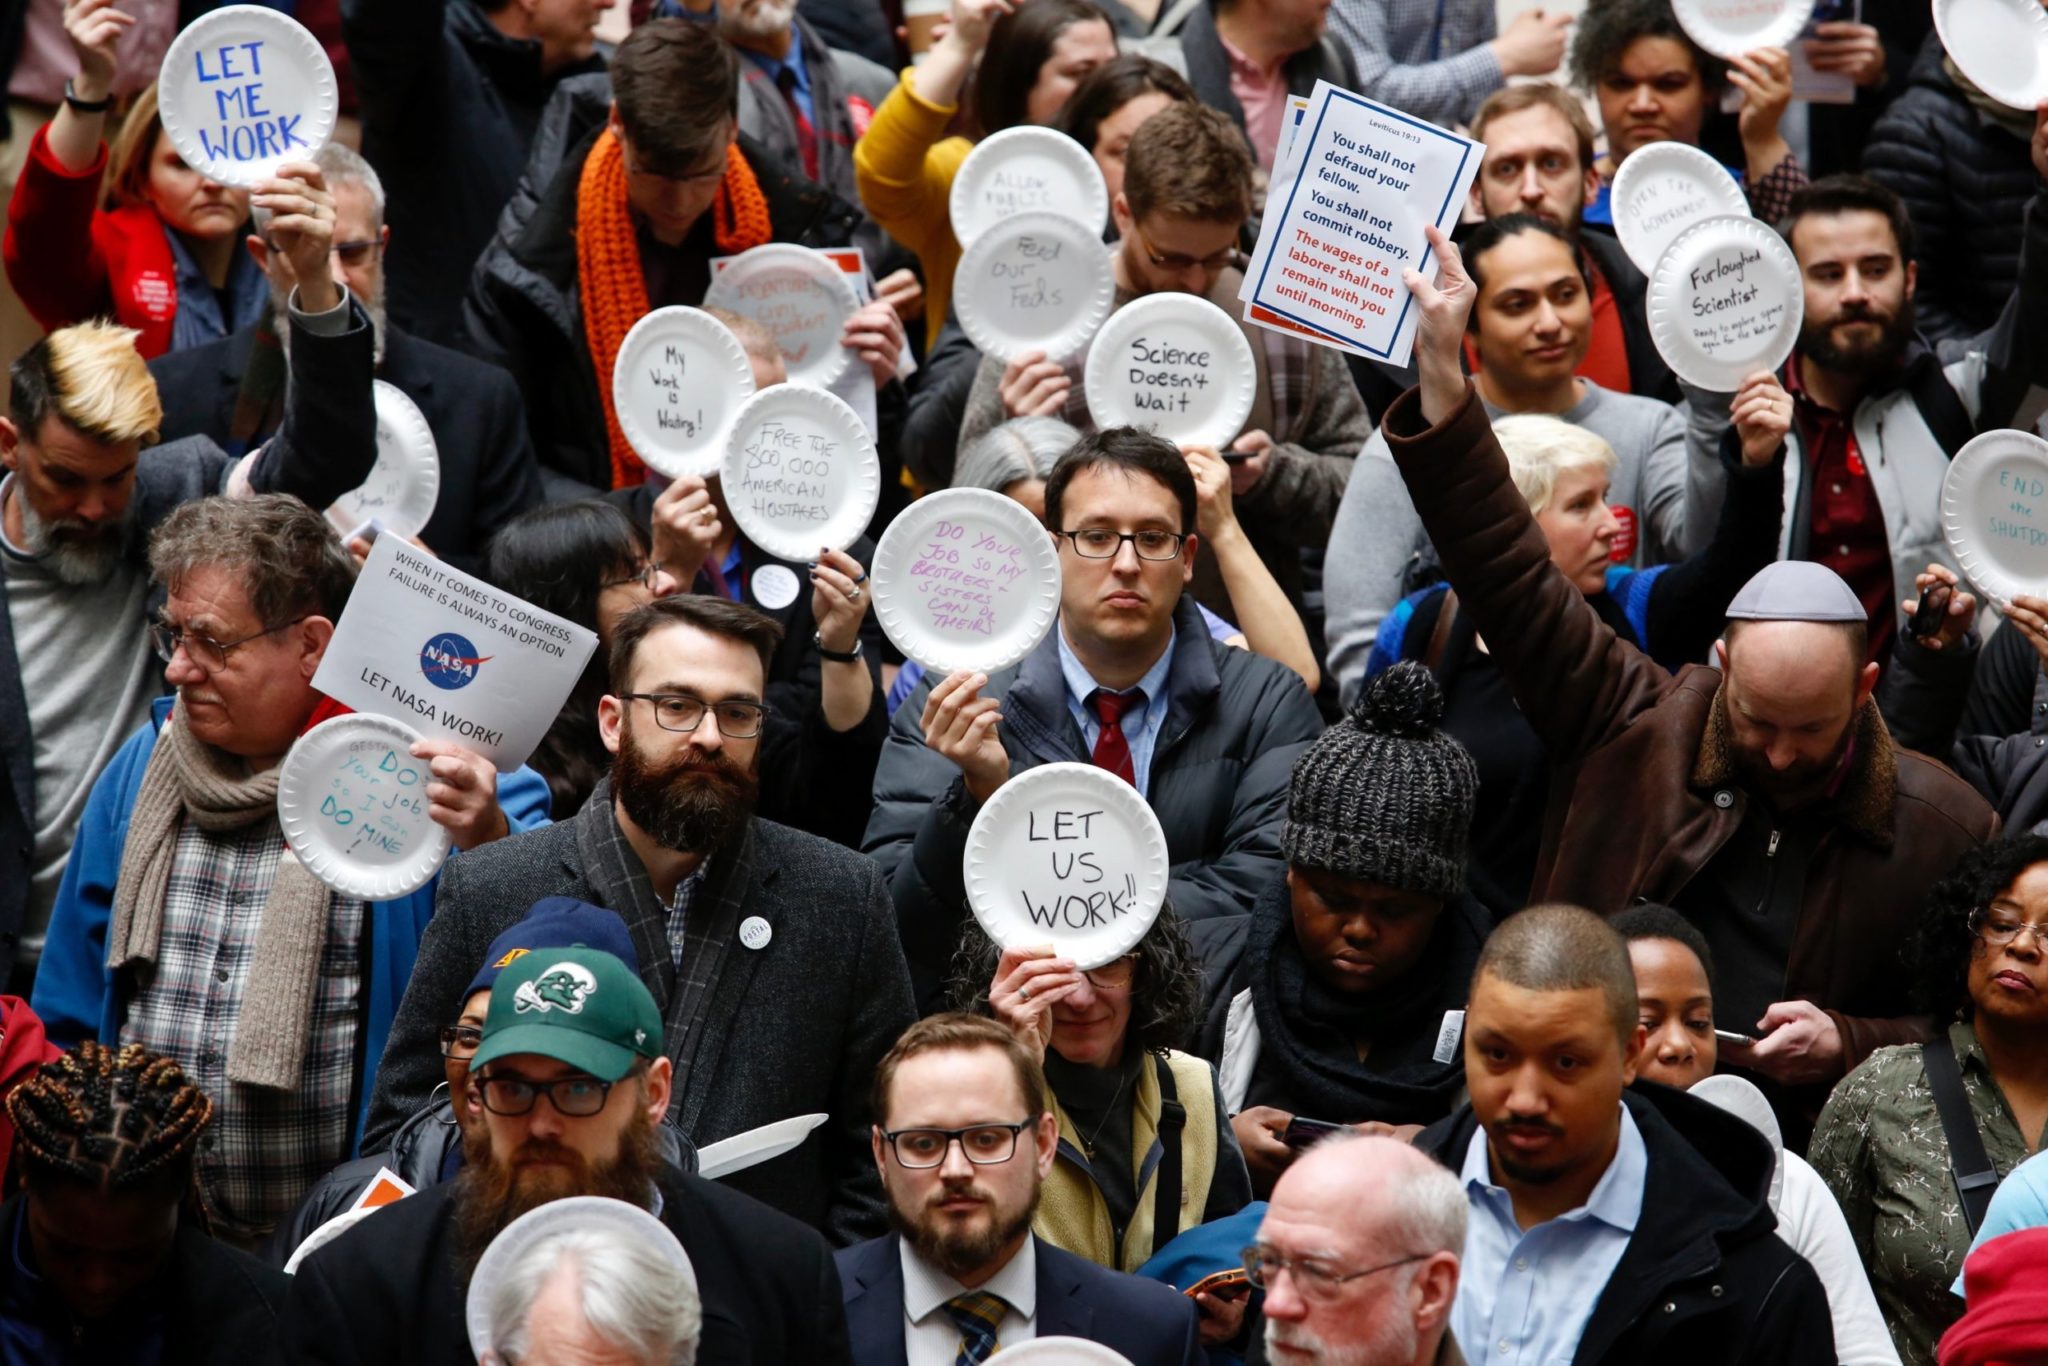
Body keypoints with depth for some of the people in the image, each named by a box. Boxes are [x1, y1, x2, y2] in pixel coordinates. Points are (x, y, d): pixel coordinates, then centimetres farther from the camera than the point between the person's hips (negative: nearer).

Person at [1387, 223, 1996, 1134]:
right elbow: (1512, 580, 8)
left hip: (1800, 1150, 0)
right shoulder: (1643, 731, 6)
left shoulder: (1944, 826, 5)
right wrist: (1441, 375, 5)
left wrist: (1848, 1045, -7)